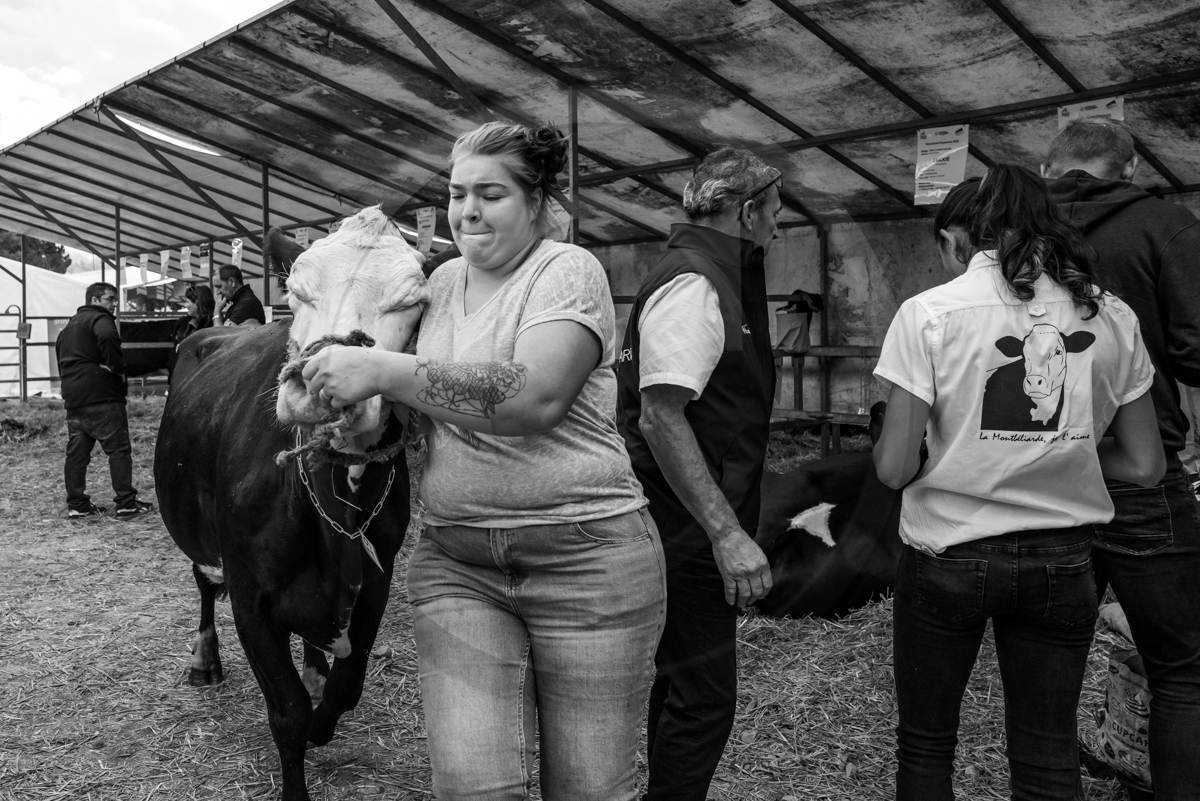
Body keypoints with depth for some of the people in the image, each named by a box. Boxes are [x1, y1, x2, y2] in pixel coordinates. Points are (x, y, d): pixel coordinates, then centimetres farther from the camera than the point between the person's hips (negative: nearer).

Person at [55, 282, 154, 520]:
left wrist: (72, 383, 19)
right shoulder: (99, 318, -5)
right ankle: (126, 504, -6)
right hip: (101, 396, -9)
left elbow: (61, 361, 25)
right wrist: (118, 367, -17)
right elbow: (108, 338, -28)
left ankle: (76, 504, 12)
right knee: (119, 449, -5)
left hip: (73, 398, 9)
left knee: (76, 451, 10)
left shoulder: (68, 327, 25)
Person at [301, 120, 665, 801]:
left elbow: (536, 396, -25)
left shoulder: (569, 270, -8)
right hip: (456, 559, 4)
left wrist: (386, 372, -24)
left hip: (587, 556, -4)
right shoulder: (443, 280, 11)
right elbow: (425, 404, 21)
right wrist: (360, 409, 0)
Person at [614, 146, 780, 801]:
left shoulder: (710, 278, 16)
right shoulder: (691, 283, -16)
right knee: (704, 699, -2)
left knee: (683, 683, 21)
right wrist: (726, 532, -29)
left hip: (693, 524, 11)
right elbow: (661, 416, -26)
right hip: (689, 523, -11)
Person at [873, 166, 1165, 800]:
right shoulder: (1111, 317, 1)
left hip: (949, 556, -3)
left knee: (925, 745, 15)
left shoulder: (929, 313, -11)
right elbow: (1145, 466, 5)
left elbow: (893, 468, -14)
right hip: (1062, 563, 3)